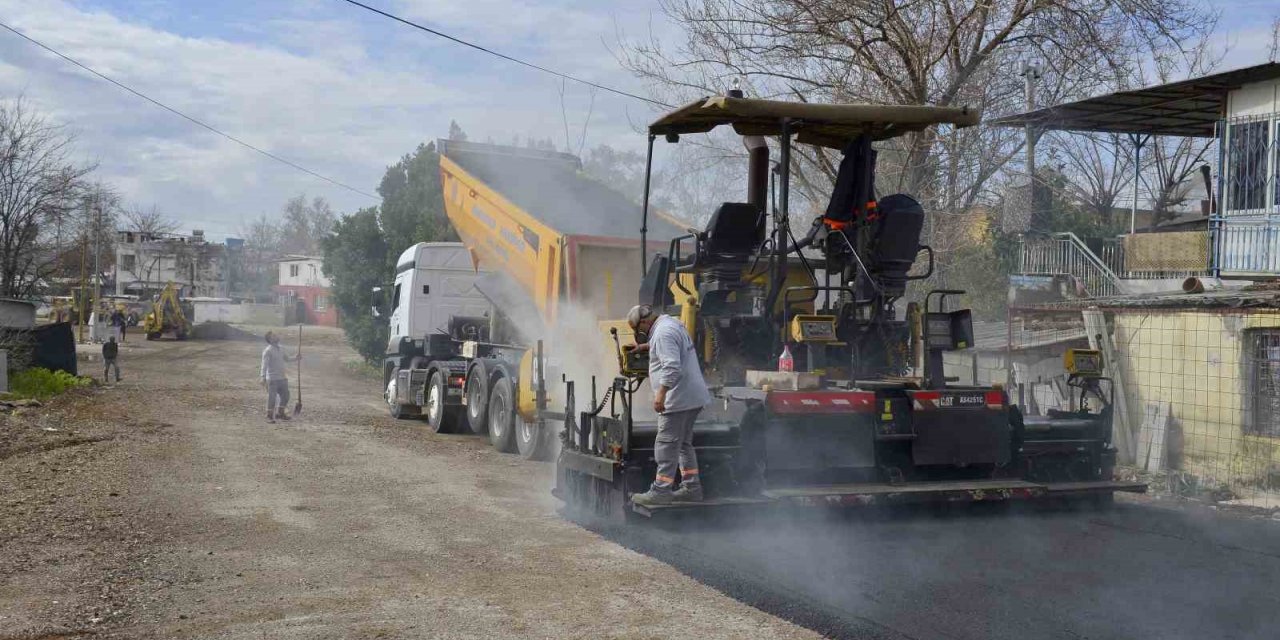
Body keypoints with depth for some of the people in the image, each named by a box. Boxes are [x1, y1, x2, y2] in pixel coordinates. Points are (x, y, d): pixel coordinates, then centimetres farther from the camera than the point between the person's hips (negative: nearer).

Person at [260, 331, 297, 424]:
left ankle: (280, 413, 29)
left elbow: (287, 358, 26)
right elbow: (264, 365, -18)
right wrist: (263, 378, -25)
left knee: (285, 396, 13)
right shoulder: (268, 351, -13)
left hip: (282, 378, 7)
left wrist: (296, 358, 10)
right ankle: (269, 416, 11)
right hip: (272, 379, -7)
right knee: (272, 398, -1)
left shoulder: (281, 348, 10)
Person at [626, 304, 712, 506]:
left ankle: (660, 491, -5)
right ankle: (692, 488, 19)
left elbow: (672, 366, -27)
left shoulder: (663, 333, -16)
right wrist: (646, 346, 33)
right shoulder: (671, 323, 16)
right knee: (684, 443, 17)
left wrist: (661, 393, -29)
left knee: (667, 445, -7)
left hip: (678, 399, -11)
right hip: (692, 397, 11)